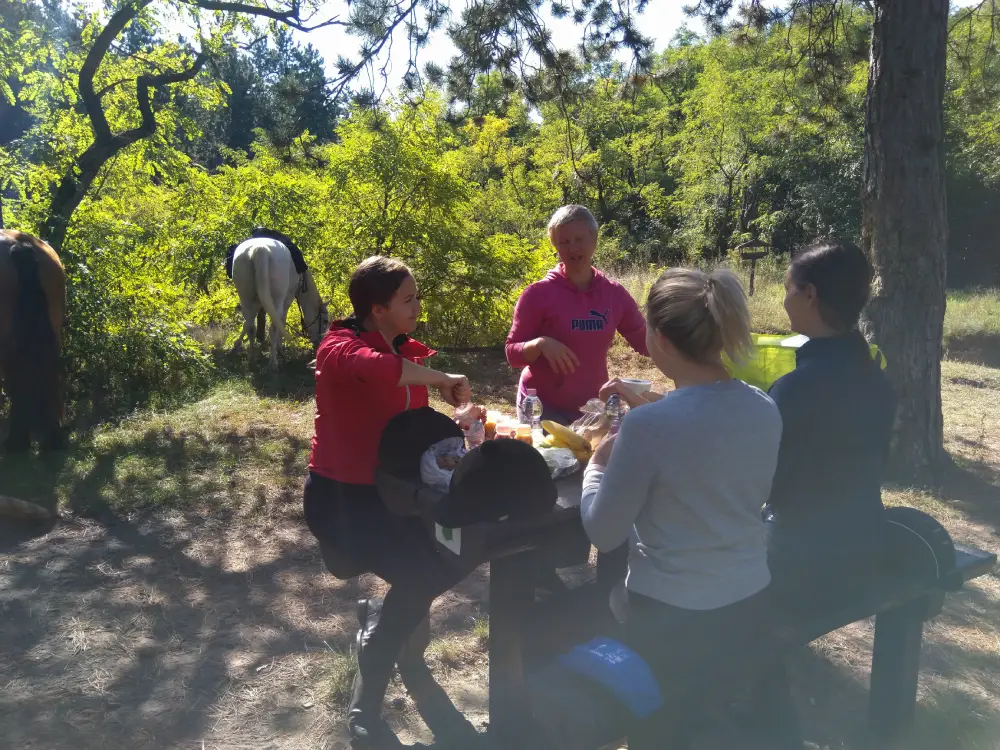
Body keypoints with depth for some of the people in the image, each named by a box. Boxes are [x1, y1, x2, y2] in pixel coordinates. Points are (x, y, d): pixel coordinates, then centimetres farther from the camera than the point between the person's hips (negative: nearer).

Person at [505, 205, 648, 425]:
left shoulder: (614, 293, -1)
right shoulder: (538, 293, -10)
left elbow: (648, 343, 7)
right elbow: (513, 353, -8)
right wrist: (541, 344, -26)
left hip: (593, 407, 4)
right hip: (543, 407, -3)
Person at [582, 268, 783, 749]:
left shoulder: (649, 425, -25)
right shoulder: (764, 409, -6)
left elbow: (603, 534, -15)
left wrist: (597, 467, 2)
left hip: (670, 619, -6)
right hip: (751, 605, 6)